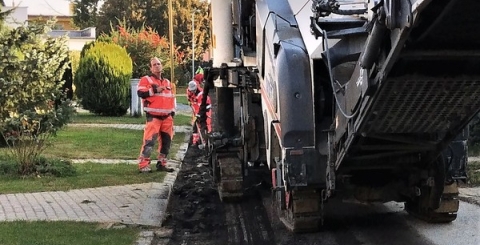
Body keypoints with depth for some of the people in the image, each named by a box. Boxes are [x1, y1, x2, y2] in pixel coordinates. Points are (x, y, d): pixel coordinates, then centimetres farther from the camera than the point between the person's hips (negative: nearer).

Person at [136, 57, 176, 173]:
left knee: (166, 141, 8)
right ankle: (143, 165, -13)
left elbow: (172, 97, 26)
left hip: (167, 117, 6)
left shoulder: (167, 82, 20)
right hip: (153, 117, -6)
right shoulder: (146, 80, 1)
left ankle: (161, 163, 18)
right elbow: (141, 93, -14)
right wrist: (155, 90, -17)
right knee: (149, 141, -15)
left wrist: (172, 111, 18)